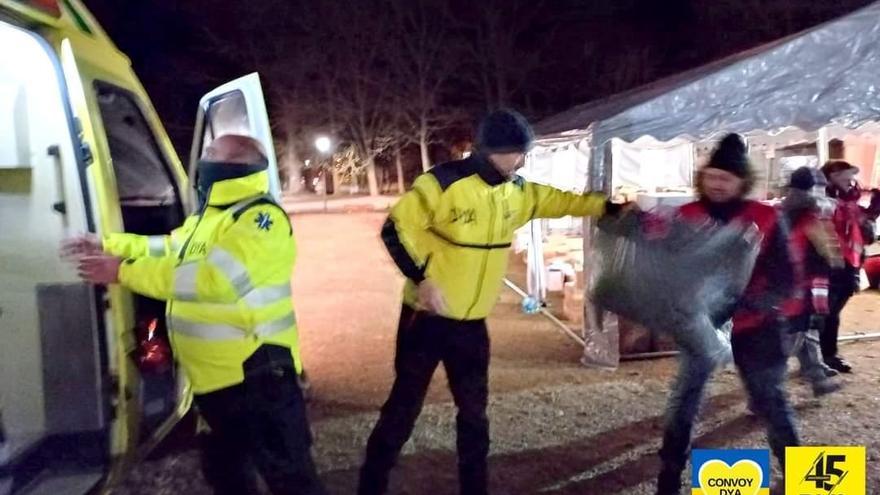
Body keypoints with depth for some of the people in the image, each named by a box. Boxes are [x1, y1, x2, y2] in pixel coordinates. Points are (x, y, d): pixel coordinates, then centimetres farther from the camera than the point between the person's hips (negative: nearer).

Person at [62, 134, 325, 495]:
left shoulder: (260, 217, -20)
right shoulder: (207, 217, 14)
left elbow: (215, 278, -32)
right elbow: (170, 249, 29)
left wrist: (124, 272, -28)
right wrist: (107, 245, 23)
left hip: (256, 375, -10)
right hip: (215, 378, 10)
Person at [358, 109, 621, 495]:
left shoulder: (518, 192, 3)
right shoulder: (443, 183, -19)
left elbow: (559, 200, 17)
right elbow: (395, 229, -16)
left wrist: (610, 207, 13)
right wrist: (422, 279, -22)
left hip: (472, 324, 6)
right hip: (427, 318, -6)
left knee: (474, 412, 16)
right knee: (404, 408, 5)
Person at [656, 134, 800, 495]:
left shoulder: (766, 219, -10)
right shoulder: (688, 216, -4)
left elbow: (785, 281, -12)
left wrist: (742, 305, -27)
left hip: (754, 327, -1)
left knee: (771, 402, 12)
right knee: (683, 400, 4)